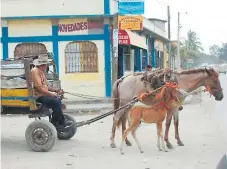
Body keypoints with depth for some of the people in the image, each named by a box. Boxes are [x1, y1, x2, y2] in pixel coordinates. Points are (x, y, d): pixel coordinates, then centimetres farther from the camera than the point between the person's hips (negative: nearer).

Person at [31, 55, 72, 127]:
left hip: (43, 95, 11)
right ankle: (54, 124, -10)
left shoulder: (40, 72, 16)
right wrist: (51, 94, -18)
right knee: (56, 102, -20)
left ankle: (62, 121, 25)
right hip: (38, 97, -11)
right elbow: (39, 87, -24)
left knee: (58, 100, 19)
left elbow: (45, 86, 20)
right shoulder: (35, 71, -17)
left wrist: (56, 90, 10)